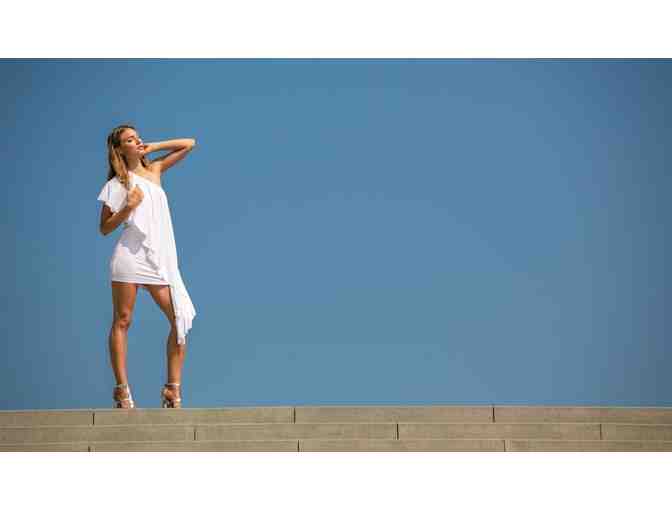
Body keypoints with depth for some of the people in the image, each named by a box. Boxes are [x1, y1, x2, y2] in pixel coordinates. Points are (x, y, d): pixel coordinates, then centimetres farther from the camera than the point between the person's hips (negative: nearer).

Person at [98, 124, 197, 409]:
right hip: (130, 255, -4)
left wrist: (152, 148, 15)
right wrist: (128, 208, -11)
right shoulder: (117, 183, 5)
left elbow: (189, 144, 22)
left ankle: (173, 390, -4)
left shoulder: (155, 170, 18)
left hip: (159, 259, 4)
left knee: (181, 319, -7)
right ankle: (122, 389, -1)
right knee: (122, 321, -3)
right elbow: (104, 228, 3)